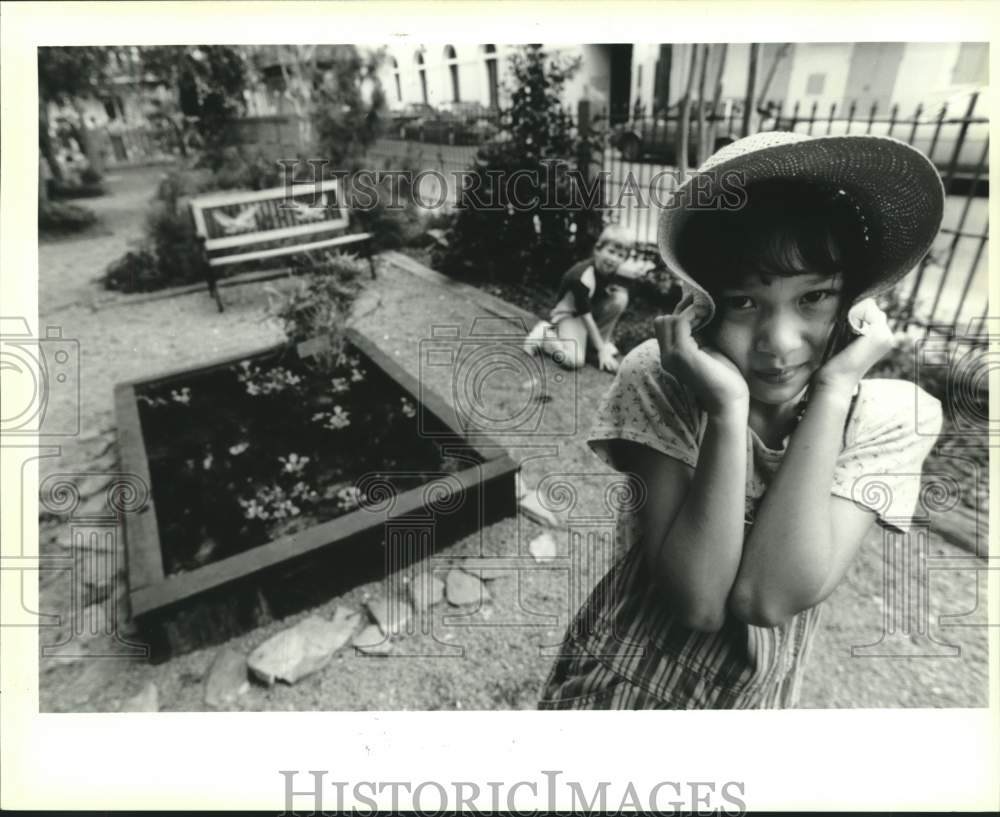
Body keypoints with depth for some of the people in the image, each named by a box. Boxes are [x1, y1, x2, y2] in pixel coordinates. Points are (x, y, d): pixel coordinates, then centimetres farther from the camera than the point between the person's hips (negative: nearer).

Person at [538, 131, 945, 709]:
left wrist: (833, 389, -31)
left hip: (754, 698, 2)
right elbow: (698, 600, -28)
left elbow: (770, 596, -30)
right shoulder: (658, 381, -23)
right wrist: (728, 407, -36)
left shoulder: (893, 417, -18)